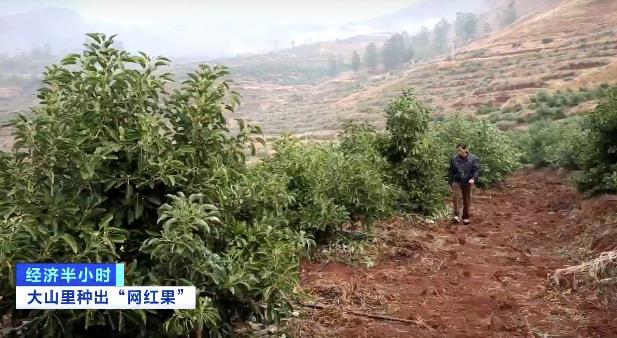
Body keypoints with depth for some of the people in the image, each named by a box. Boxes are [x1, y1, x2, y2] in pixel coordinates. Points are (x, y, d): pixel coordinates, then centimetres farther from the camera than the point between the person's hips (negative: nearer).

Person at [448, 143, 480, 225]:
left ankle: (466, 217, 21)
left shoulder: (473, 159, -2)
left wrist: (473, 178, -21)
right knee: (456, 196, -21)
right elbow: (451, 172, 12)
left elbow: (477, 170, -3)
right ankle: (456, 216, -24)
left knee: (467, 200, 8)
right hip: (457, 182, 0)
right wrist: (451, 183, 13)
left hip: (467, 183, 0)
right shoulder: (454, 159, 3)